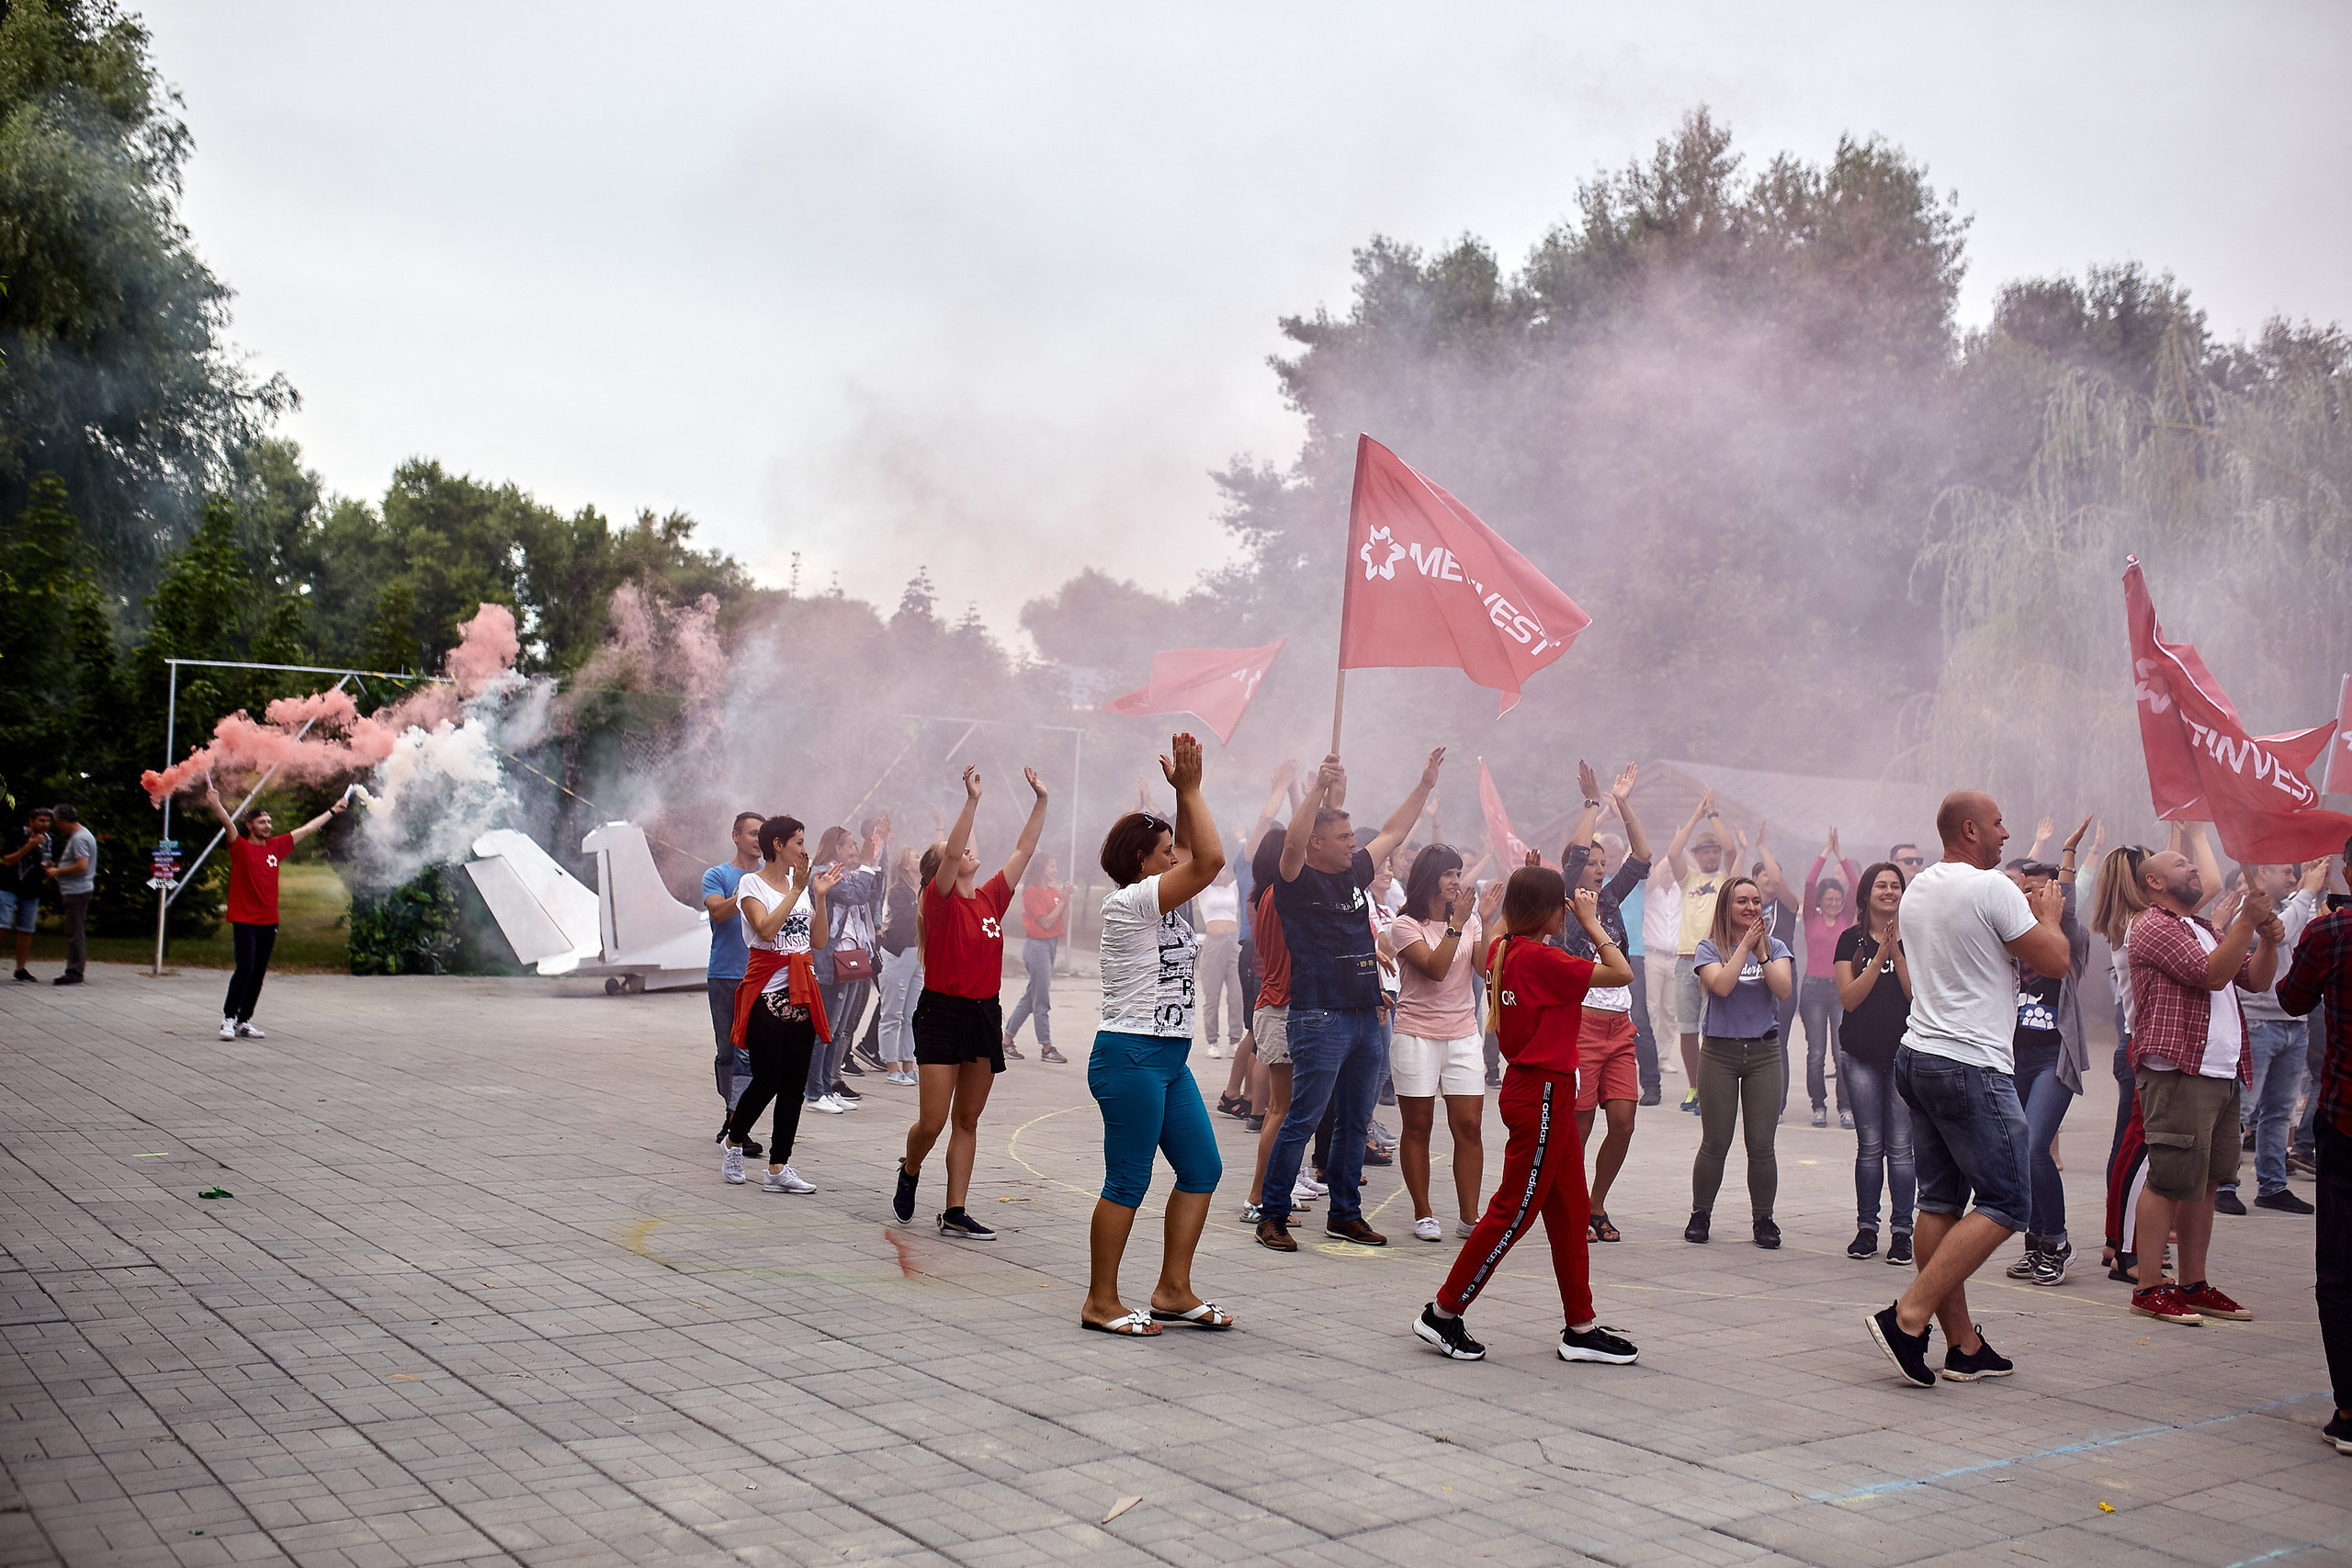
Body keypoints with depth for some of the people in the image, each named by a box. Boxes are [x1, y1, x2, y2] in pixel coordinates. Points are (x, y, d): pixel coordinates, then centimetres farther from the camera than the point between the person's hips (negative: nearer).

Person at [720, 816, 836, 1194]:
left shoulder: (801, 883, 13)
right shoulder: (751, 883, -4)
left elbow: (818, 940, 12)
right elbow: (766, 929, -20)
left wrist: (820, 896, 2)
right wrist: (797, 890, -21)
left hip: (803, 993, 6)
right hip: (766, 993, -6)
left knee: (795, 1082, 2)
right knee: (766, 1081, -5)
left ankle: (778, 1168, 6)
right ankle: (734, 1142, 22)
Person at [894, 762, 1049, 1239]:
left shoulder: (991, 898, 9)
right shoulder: (940, 899, -7)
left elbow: (1023, 851, 10)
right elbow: (952, 852, -23)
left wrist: (1041, 800, 6)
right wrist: (972, 801, -29)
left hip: (985, 1016, 6)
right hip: (942, 1015, -6)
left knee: (967, 1119, 8)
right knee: (932, 1121, -5)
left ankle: (955, 1214, 12)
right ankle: (910, 1172, 27)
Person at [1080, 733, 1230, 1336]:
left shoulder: (1156, 901, 14)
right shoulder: (1128, 902, -14)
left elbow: (1197, 857, 21)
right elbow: (1209, 860, -21)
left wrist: (1185, 790, 10)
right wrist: (1189, 788, -13)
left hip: (1169, 1059, 10)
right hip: (1130, 1056, -10)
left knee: (1202, 1168, 11)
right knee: (1128, 1182, -4)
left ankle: (1173, 1292, 18)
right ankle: (1101, 1303, 6)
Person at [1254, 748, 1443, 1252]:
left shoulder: (1353, 873, 14)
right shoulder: (1298, 882, -7)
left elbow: (1392, 833, 25)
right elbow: (1292, 843, -28)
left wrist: (1426, 784, 27)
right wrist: (1320, 788, -33)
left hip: (1365, 1017, 8)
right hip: (1320, 1018, -8)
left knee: (1355, 1122, 13)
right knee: (1302, 1121, -5)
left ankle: (1345, 1213, 24)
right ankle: (1271, 1214, 4)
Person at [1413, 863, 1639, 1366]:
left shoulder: (1502, 950, 4)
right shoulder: (1541, 960, -20)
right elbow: (1622, 973, -19)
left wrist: (1526, 887, 18)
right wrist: (1591, 922, -7)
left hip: (1534, 1089, 10)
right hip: (1542, 1095, -10)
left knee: (1571, 1210, 14)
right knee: (1514, 1210, 0)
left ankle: (1581, 1328, 22)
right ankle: (1443, 1313, 8)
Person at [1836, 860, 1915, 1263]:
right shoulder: (1851, 939, 4)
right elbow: (1848, 998, -6)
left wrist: (1899, 953, -15)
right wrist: (1880, 956, -14)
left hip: (1905, 1052, -1)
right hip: (1862, 1055, 1)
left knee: (1900, 1146, -1)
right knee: (1869, 1146, 5)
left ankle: (1902, 1231, 5)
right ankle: (1866, 1228, 13)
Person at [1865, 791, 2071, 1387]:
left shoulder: (1918, 889, 13)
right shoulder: (1992, 889, -13)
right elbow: (2054, 961, -6)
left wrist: (2026, 915, 27)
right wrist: (2048, 917, 12)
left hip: (1916, 1055, 9)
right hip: (1971, 1065, -9)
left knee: (1941, 1202, 9)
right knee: (2006, 1204, -2)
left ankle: (1964, 1345, 14)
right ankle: (1909, 1316, -10)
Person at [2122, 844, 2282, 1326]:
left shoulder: (2206, 931, 25)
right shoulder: (2154, 926, -5)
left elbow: (2256, 979, 21)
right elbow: (2213, 975, -16)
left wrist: (2268, 940, 3)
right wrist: (2247, 920, -15)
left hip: (2223, 1074, 9)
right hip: (2177, 1072, -9)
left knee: (2205, 1182, 10)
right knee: (2169, 1181, -9)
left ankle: (2194, 1285, 17)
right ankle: (2149, 1289, -5)